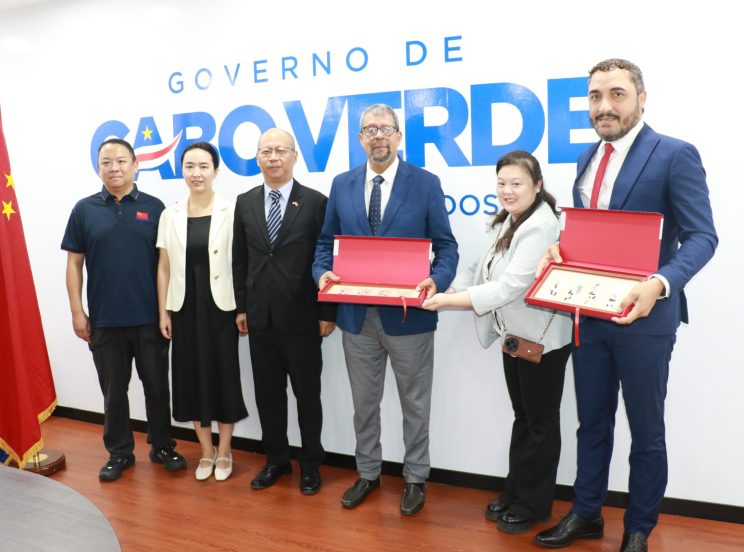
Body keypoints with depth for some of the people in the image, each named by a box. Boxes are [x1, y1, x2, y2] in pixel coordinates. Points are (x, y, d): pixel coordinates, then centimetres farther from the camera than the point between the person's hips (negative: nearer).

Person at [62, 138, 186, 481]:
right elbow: (74, 263, 5)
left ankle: (162, 446, 27)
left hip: (150, 318, -1)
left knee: (157, 385, 10)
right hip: (104, 320, 1)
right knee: (113, 389, 12)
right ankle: (119, 452, 27)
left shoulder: (154, 207, 1)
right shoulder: (84, 209, 3)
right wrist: (77, 311, 0)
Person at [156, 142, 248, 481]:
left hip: (220, 307, -3)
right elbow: (164, 268, 7)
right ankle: (206, 451, 28)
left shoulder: (231, 211, -6)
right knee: (192, 377, 10)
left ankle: (224, 452, 25)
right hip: (185, 308, 3)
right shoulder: (170, 215, 4)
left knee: (224, 376, 6)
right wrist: (163, 313, 5)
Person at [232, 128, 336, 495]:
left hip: (302, 317, -3)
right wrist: (241, 307, 6)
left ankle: (310, 464, 27)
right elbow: (239, 259, 10)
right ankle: (276, 459, 31)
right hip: (259, 317, 4)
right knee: (267, 392, 13)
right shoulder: (245, 202, 7)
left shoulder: (315, 202, -5)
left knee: (307, 393, 9)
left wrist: (328, 312, -8)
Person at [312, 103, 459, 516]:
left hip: (409, 314, -3)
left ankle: (415, 478, 31)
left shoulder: (426, 183, -3)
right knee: (363, 402, 17)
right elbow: (326, 242, 12)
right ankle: (367, 473, 36)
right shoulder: (341, 185, 6)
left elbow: (446, 246, -2)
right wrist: (323, 272, -8)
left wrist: (437, 281, -21)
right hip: (357, 314, 3)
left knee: (415, 404, 12)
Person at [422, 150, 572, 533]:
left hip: (542, 339, -9)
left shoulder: (540, 227, -23)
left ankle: (533, 505, 25)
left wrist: (447, 301, -26)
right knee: (522, 417, 19)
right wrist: (444, 291, -5)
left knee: (541, 421, 8)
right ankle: (514, 494, 33)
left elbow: (508, 287, -28)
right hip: (515, 335, 9)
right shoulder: (507, 222, 8)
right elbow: (482, 270, 9)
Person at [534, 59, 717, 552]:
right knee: (592, 422, 18)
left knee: (646, 430, 12)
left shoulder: (675, 155, -10)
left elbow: (701, 236, -15)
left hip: (643, 315, -6)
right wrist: (560, 251, -6)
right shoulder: (588, 158, 10)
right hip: (588, 314, 6)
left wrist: (660, 284, -32)